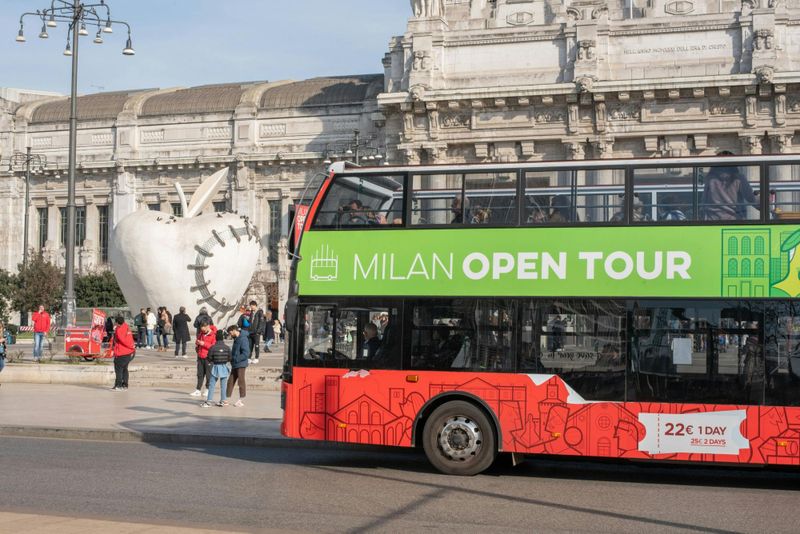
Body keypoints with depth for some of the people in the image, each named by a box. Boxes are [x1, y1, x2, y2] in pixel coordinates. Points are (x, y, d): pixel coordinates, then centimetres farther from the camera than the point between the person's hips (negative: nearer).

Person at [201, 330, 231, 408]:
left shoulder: (213, 347, -11)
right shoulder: (227, 348, -6)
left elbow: (209, 358, -8)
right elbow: (229, 358, -1)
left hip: (215, 367, -2)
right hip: (224, 367, 2)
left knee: (211, 385, 2)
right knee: (223, 385, 9)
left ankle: (208, 401, -1)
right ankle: (223, 400, 11)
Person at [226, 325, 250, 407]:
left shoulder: (243, 339, -15)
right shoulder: (236, 339, 13)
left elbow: (246, 354, -21)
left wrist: (235, 359, -19)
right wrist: (231, 358, 9)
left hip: (241, 365, -9)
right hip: (235, 365, 9)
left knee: (241, 381, 0)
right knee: (230, 381, 9)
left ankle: (241, 400, 8)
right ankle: (227, 398, 14)